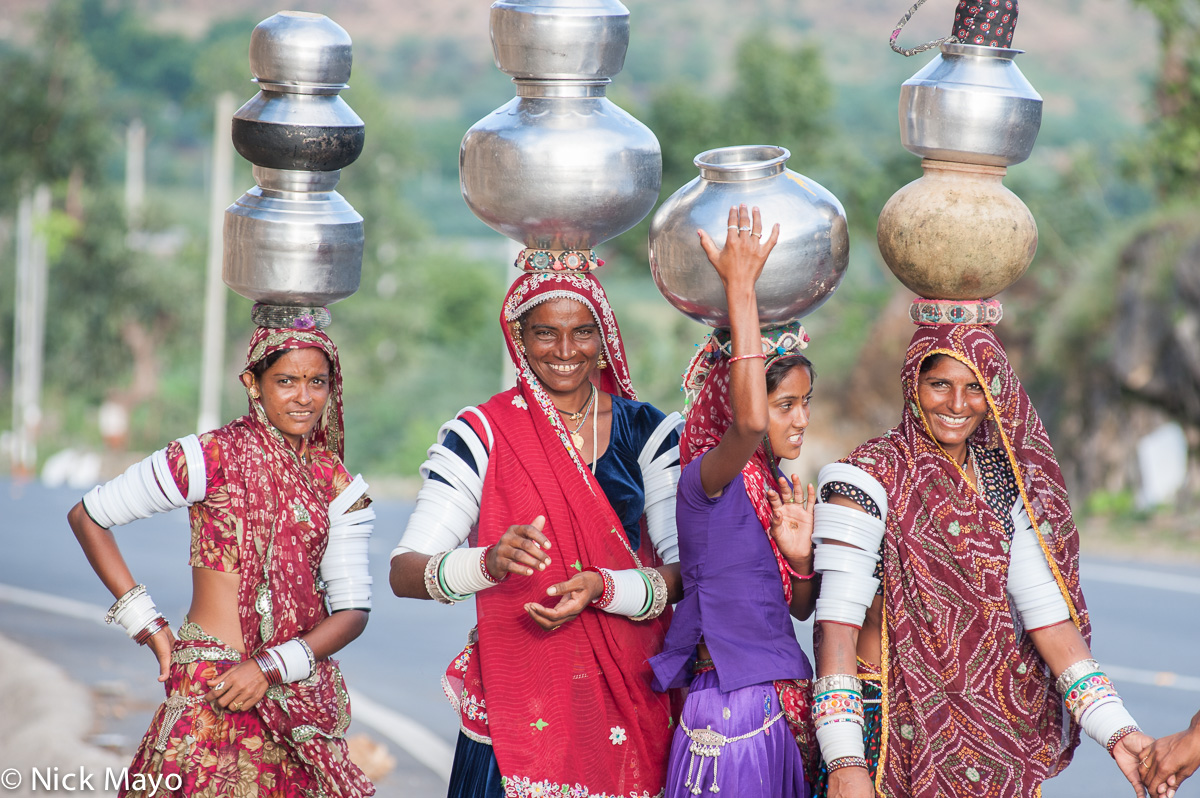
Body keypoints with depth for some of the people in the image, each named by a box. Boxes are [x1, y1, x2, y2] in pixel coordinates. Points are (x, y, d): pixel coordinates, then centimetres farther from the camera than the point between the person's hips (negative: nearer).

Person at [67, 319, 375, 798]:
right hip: (213, 691, -4)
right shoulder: (214, 457, -5)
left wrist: (271, 665, -13)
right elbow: (87, 516, 0)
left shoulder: (337, 485, 8)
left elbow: (353, 610, 3)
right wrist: (149, 628, -2)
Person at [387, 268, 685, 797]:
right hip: (518, 690, -2)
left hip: (632, 691, 2)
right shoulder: (480, 436, -3)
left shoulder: (647, 432, 4)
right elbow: (404, 574, -10)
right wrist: (489, 564, -30)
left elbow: (686, 570, -3)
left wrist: (603, 588, -22)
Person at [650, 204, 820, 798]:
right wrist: (741, 286, -32)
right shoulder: (706, 477, -13)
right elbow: (749, 421, -36)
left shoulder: (771, 486, 12)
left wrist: (799, 556, -6)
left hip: (776, 710, 8)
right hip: (727, 711, -8)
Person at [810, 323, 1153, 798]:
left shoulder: (1007, 482, 7)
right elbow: (837, 622, -16)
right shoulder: (871, 478, -10)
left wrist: (1117, 731, -6)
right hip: (894, 724, -5)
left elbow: (1046, 611, 4)